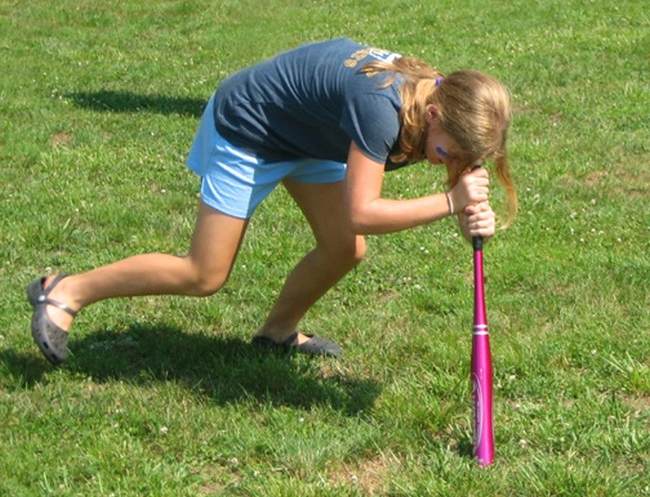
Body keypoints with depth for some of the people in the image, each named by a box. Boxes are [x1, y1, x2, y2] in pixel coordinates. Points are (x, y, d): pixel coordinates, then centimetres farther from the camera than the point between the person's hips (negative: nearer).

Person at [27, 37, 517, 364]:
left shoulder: (443, 97, -16)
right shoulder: (381, 108, -40)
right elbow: (361, 213, -40)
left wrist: (472, 213, -29)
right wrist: (450, 201, -40)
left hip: (307, 131, 8)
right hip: (246, 127, -8)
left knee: (345, 250, 0)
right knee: (205, 276, -3)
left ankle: (279, 331, 26)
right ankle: (65, 292, 9)